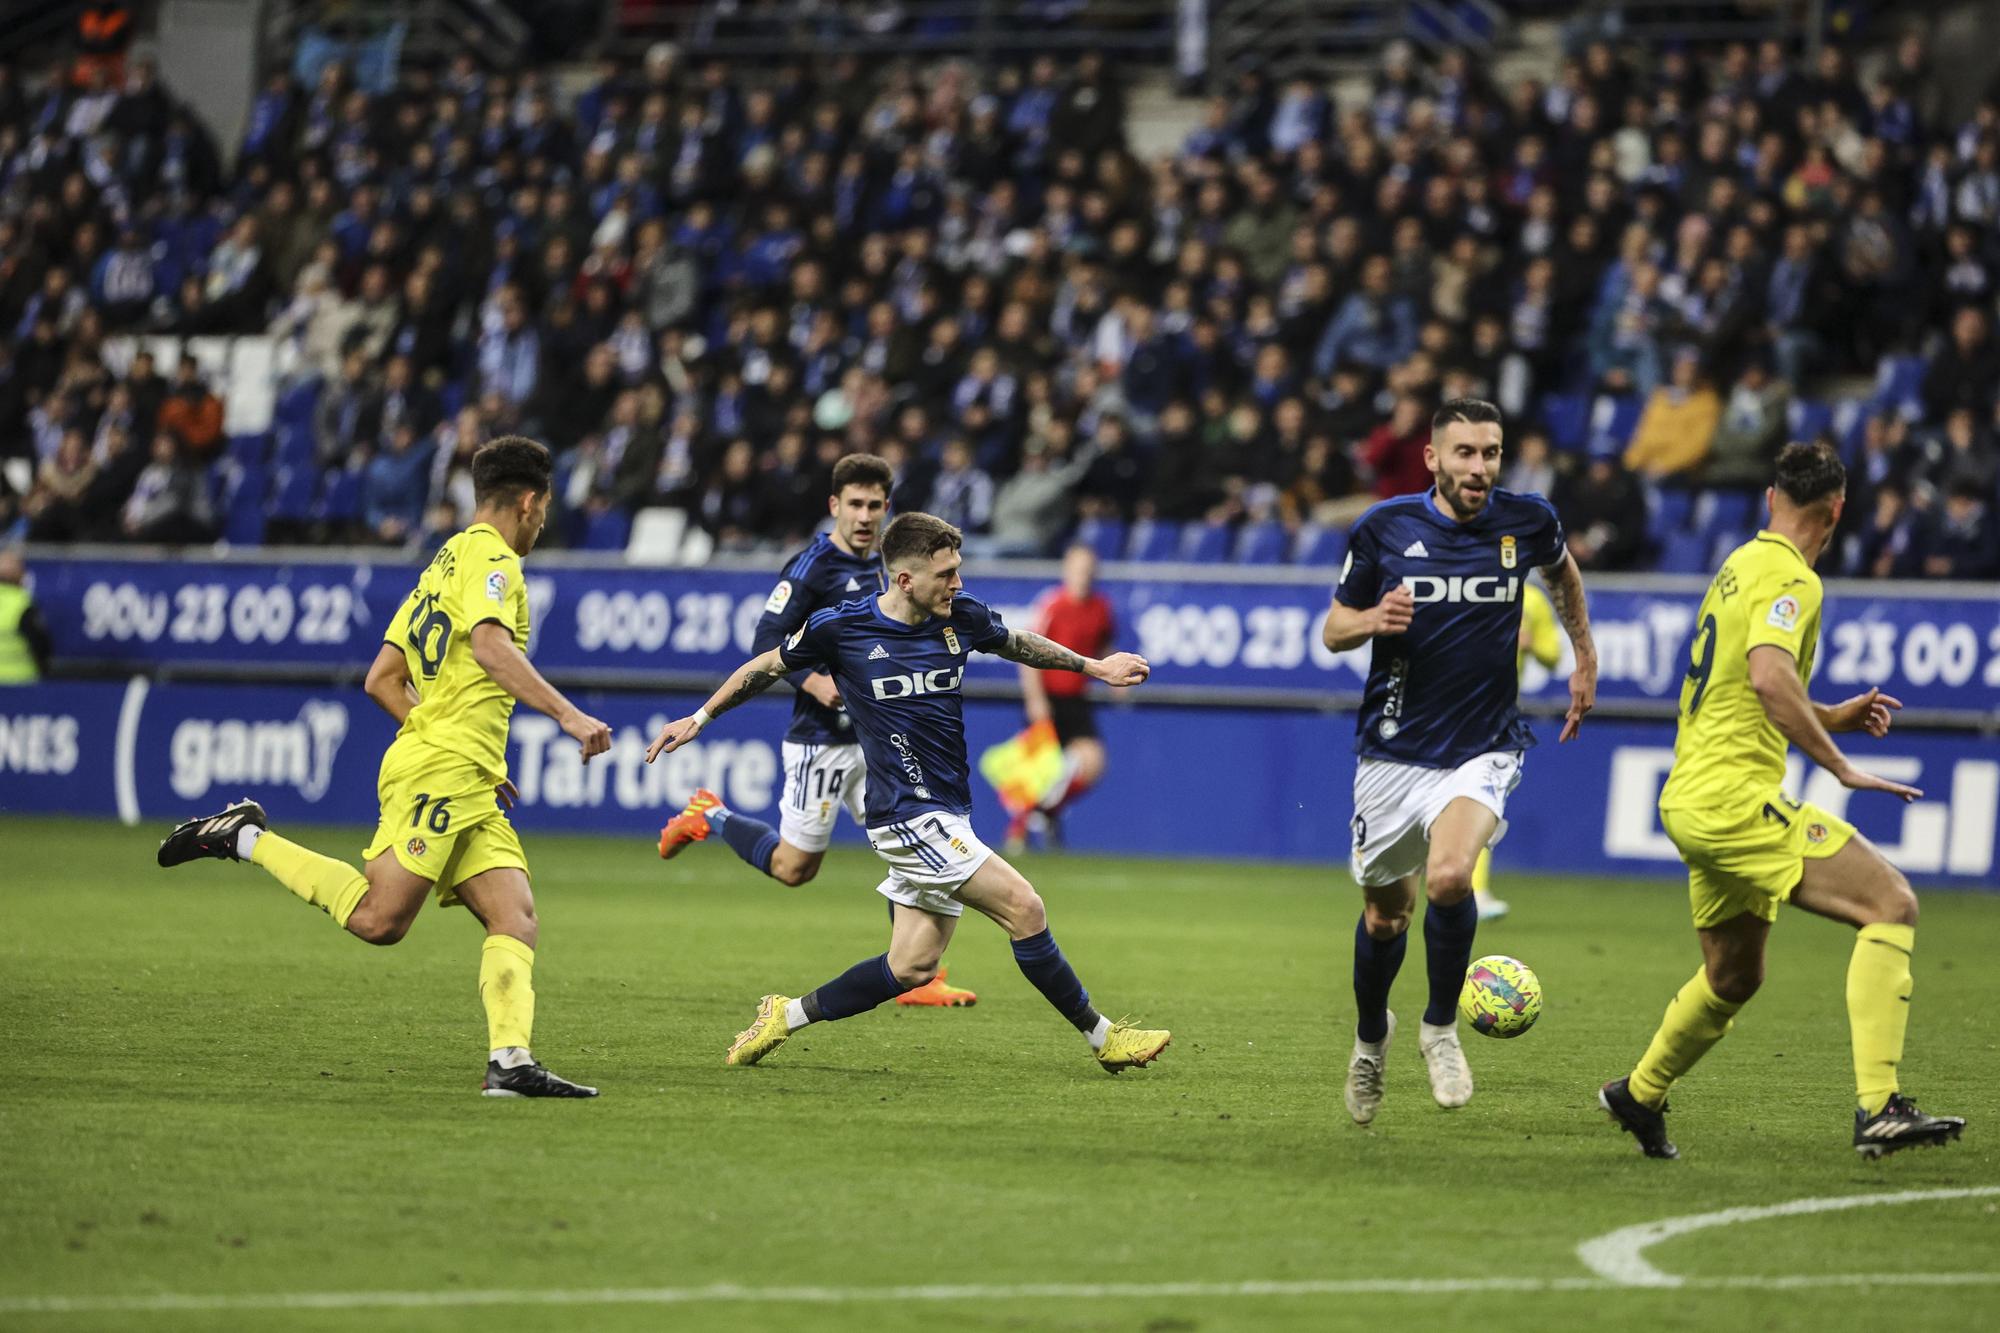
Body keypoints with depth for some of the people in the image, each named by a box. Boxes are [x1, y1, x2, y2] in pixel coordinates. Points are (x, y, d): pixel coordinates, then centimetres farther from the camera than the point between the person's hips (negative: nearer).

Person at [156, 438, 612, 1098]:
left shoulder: (443, 565, 24)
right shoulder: (491, 558, -4)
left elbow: (381, 679, 24)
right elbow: (490, 646, -24)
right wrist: (568, 714, -26)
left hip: (469, 793, 10)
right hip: (442, 772, -10)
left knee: (516, 919, -4)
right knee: (378, 918, -17)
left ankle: (510, 1061, -18)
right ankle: (249, 838, -3)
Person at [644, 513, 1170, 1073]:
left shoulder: (963, 618, 2)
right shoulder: (838, 627, -10)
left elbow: (1016, 644, 24)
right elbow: (768, 667, 7)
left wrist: (1092, 666, 28)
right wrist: (699, 718, 11)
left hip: (945, 813, 6)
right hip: (909, 814, -6)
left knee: (913, 966, 6)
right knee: (1023, 907, -15)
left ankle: (786, 1016, 21)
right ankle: (1100, 1036, -4)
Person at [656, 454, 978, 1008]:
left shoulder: (885, 567, 10)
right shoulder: (813, 566, -13)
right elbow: (765, 643, -16)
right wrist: (813, 681, -30)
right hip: (821, 740, -6)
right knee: (794, 866, 1)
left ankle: (917, 980, 0)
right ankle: (709, 817, 27)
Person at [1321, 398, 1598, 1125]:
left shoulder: (1526, 522, -4)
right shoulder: (1383, 527, -6)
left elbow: (1561, 571, 21)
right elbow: (1333, 629, 4)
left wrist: (1585, 657, 23)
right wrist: (1371, 620, -18)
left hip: (1484, 750, -1)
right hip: (1394, 752, 1)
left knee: (1449, 877, -27)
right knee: (1385, 914, 11)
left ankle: (1441, 1027, -3)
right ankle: (1371, 1036, 42)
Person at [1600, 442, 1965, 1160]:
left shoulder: (1740, 565, 18)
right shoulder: (1789, 577, -11)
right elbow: (1768, 675, -28)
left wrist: (1830, 717, 28)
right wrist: (1841, 766, -25)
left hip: (1690, 800, 10)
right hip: (1738, 797, -10)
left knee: (1733, 979, 25)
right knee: (1891, 904, -15)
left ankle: (1638, 1095, 42)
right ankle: (1879, 1109, -26)